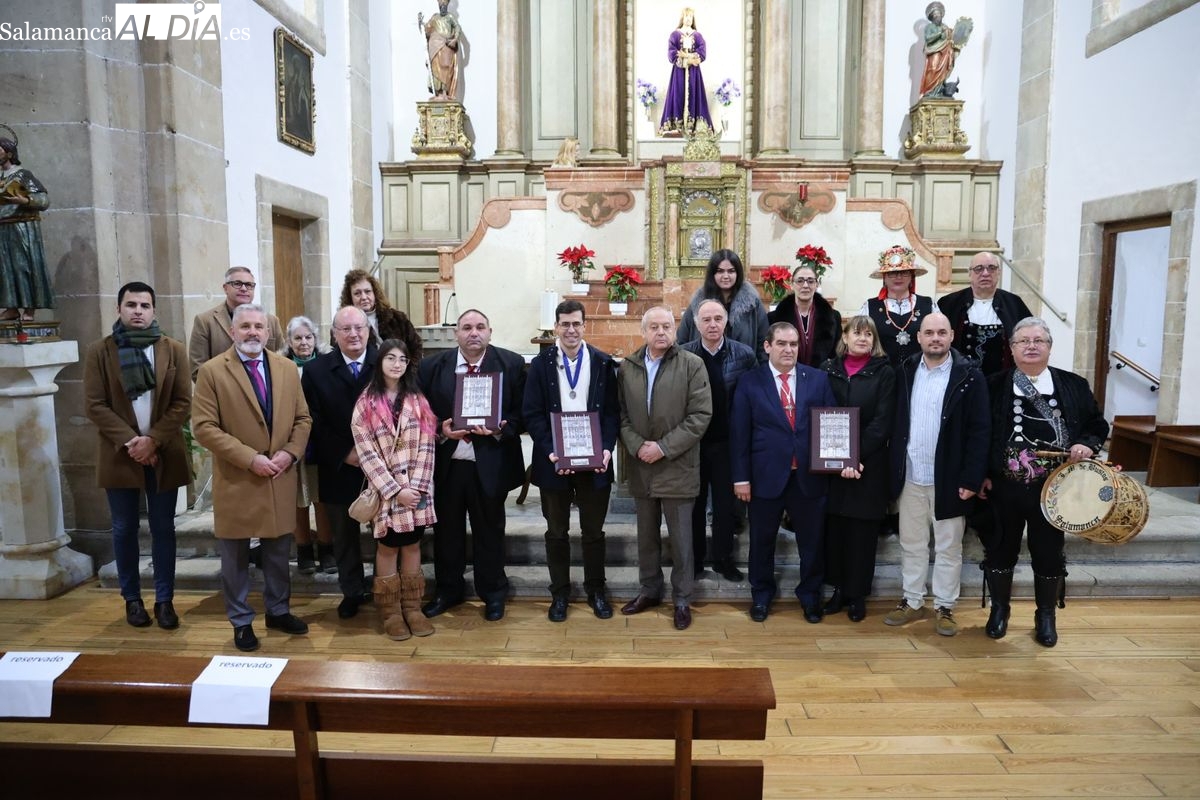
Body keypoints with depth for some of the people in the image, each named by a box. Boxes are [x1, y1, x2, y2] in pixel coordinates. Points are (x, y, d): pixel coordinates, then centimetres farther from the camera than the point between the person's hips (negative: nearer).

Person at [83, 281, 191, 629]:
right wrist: (129, 441, -15)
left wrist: (153, 440, -14)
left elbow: (182, 402, -3)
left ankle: (164, 600, 17)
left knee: (163, 529, 7)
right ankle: (132, 599, 24)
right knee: (124, 529, 10)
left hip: (163, 454, 0)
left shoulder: (173, 350, 1)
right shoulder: (99, 352, 0)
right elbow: (95, 406, -5)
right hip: (120, 455, 0)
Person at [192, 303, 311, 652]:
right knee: (235, 557, 9)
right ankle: (241, 621, 24)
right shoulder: (211, 371, -6)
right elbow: (204, 427, -12)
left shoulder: (287, 368, 6)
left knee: (278, 551, 15)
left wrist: (290, 453, -9)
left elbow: (303, 418, 8)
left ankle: (278, 611, 32)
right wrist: (249, 458, -18)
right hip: (236, 480, -3)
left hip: (280, 478, 3)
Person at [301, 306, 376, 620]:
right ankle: (352, 591, 32)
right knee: (344, 536, 15)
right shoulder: (316, 371, -1)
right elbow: (314, 423, -5)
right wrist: (345, 453, -13)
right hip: (339, 469, 1)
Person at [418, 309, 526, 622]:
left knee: (490, 531, 11)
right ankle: (448, 590, 35)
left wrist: (500, 430, -18)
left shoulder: (511, 364, -4)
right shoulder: (432, 366, 1)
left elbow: (521, 411, -2)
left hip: (490, 464, -2)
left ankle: (493, 593, 29)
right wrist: (441, 429, -13)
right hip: (446, 464, 2)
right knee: (447, 530, 15)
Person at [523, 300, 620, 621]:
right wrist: (550, 451, -16)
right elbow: (532, 414, -4)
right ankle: (559, 592, 25)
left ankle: (596, 590, 27)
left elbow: (612, 411, 2)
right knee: (556, 532, 11)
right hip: (554, 461, 0)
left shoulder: (603, 363, 2)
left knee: (593, 531, 12)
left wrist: (607, 448, -13)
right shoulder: (541, 363, 1)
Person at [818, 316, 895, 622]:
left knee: (861, 531, 5)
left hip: (868, 465, -2)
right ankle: (839, 589, 21)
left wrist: (855, 456, -16)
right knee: (834, 528, 7)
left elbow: (882, 422, -7)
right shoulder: (828, 369, 5)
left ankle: (858, 594, 17)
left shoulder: (884, 373, 0)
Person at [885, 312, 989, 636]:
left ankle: (945, 607, 23)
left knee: (948, 548, 10)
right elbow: (896, 423, 7)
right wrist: (894, 469, 3)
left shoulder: (969, 376, -7)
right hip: (911, 477, 4)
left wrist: (971, 479, -14)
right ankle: (912, 601, 27)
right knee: (911, 544, 14)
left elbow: (979, 431, -10)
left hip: (949, 479, -3)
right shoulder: (906, 372, 4)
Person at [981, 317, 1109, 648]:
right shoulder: (994, 386, -2)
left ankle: (1046, 616, 30)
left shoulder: (1074, 385, 3)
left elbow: (1098, 425, 10)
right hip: (1003, 488, -1)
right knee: (1000, 551, 11)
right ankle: (999, 609, 30)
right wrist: (980, 474, -7)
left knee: (1049, 555, 10)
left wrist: (1088, 445, -11)